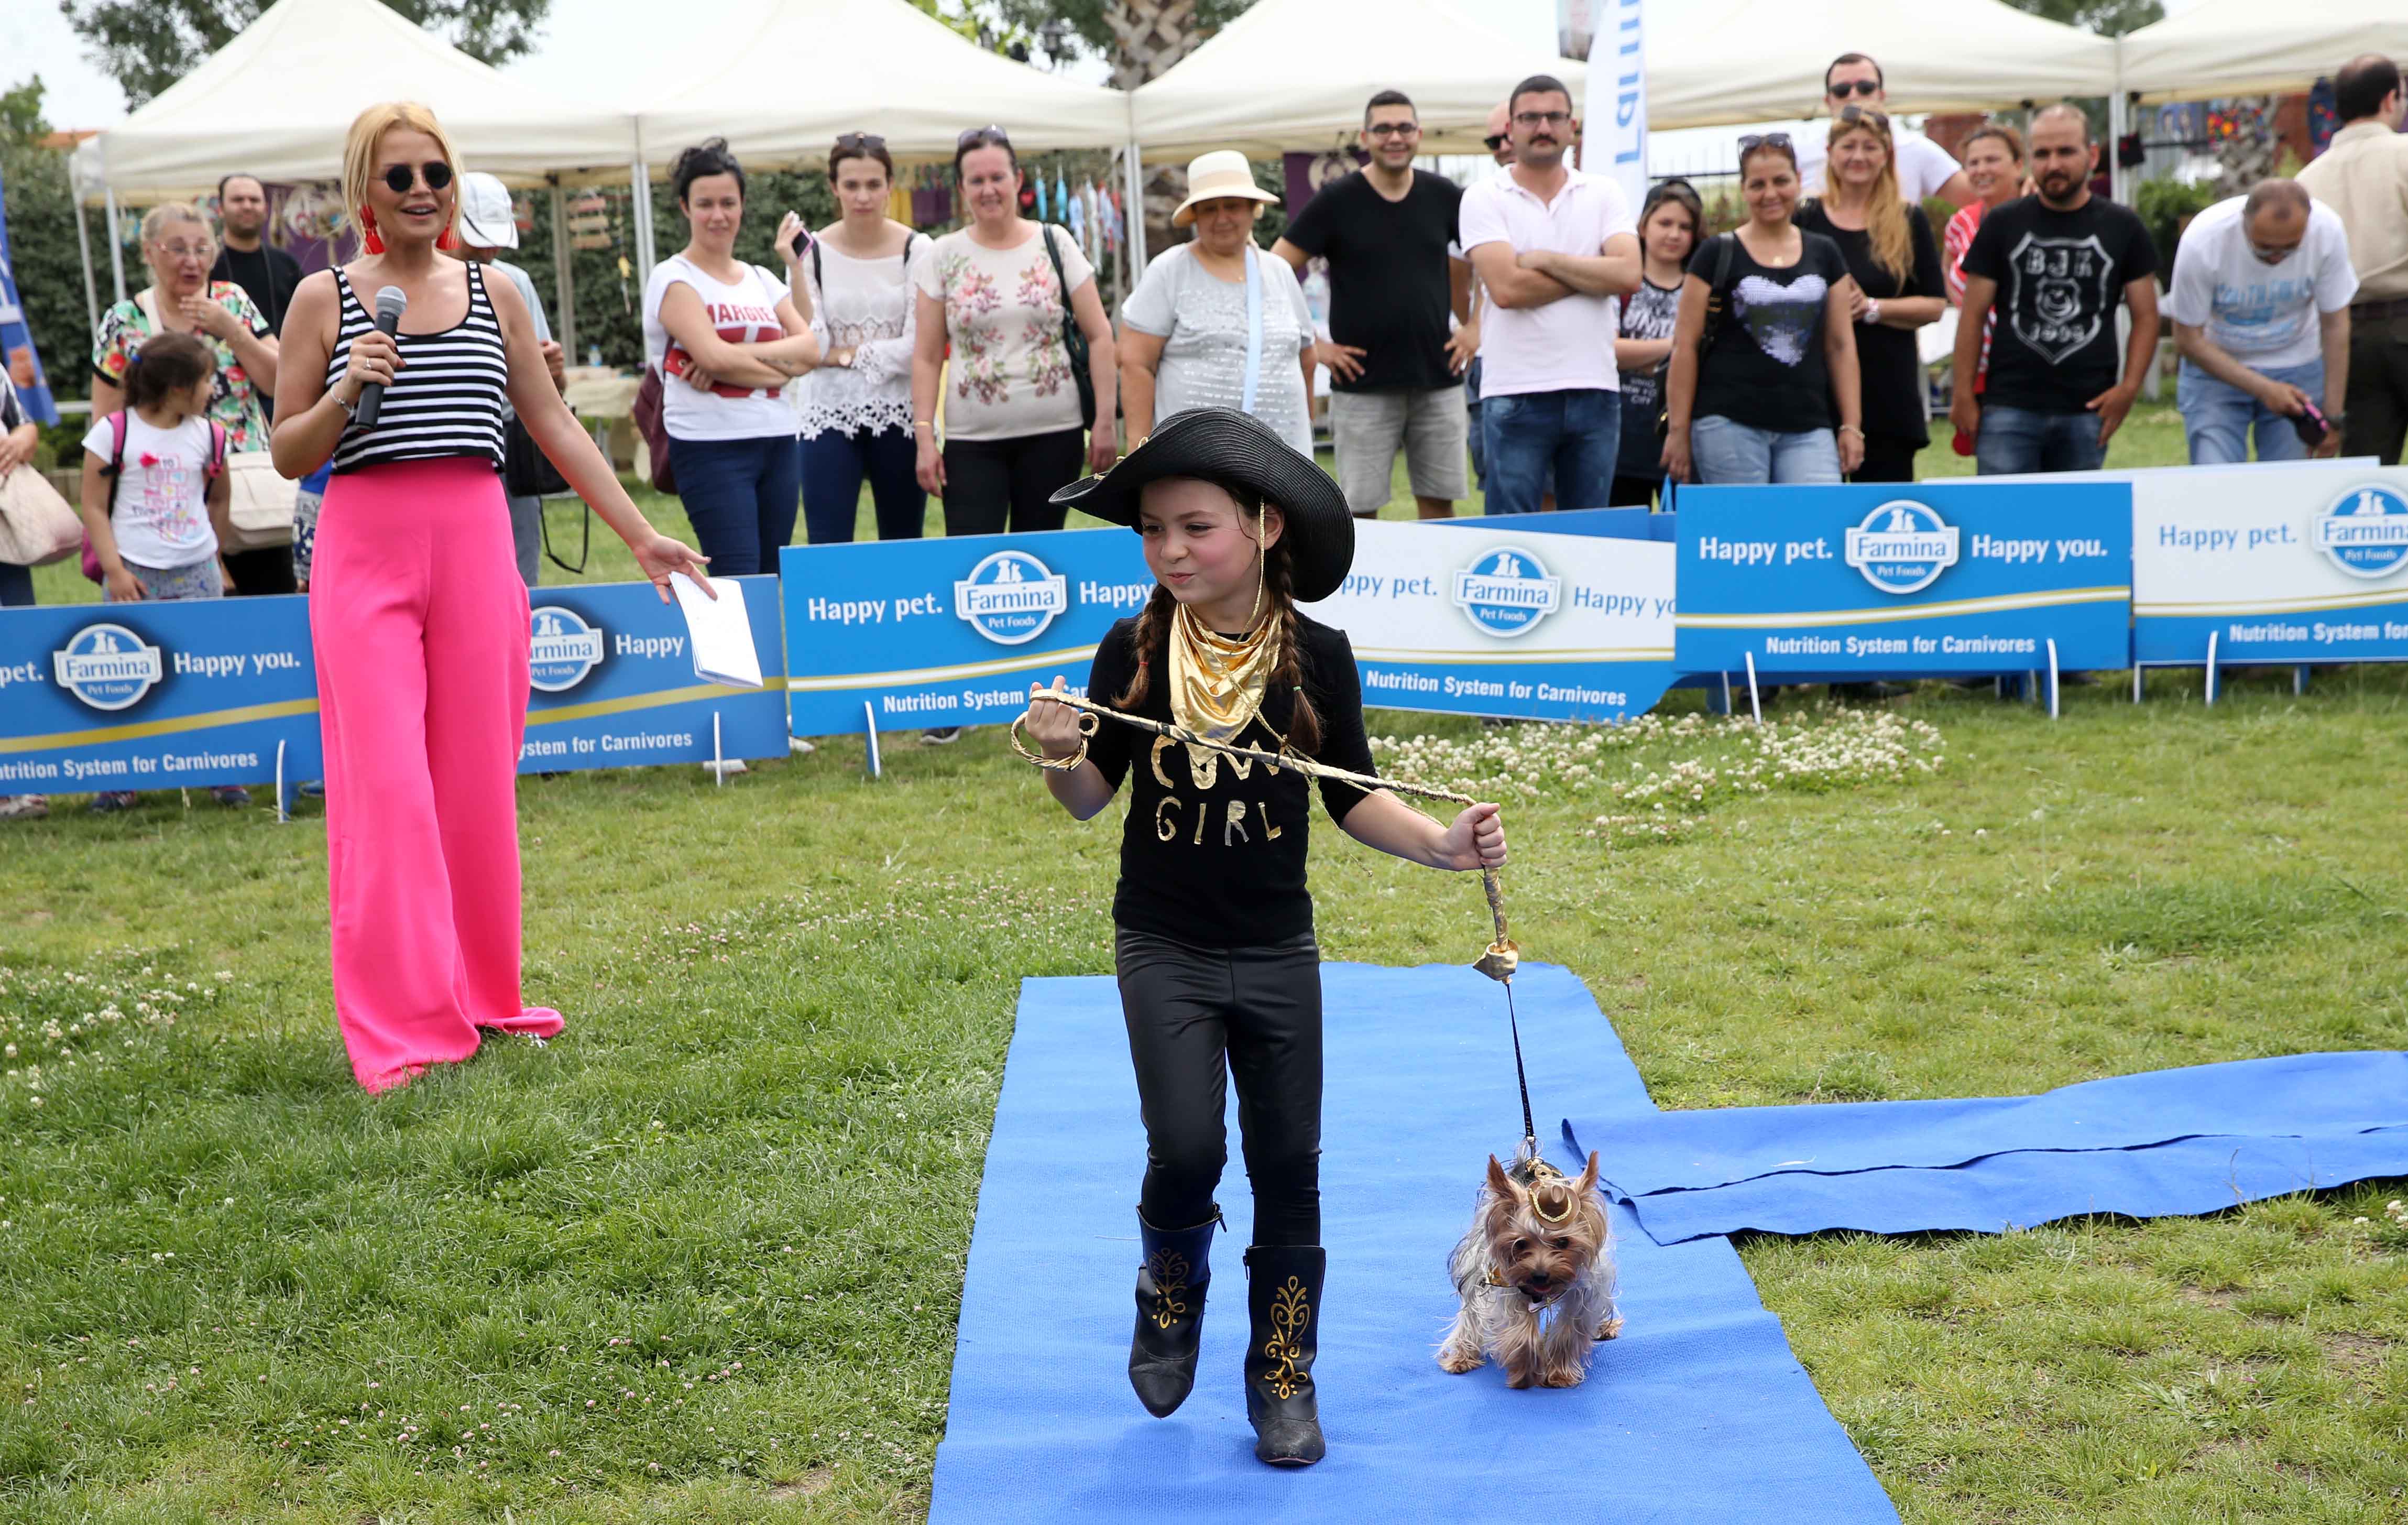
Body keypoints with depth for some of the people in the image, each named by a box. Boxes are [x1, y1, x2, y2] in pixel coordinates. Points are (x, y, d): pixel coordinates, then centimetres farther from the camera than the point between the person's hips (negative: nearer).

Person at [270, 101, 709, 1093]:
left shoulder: (494, 294, 10)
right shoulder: (326, 298, 3)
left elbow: (556, 427, 13)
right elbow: (289, 455, 5)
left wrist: (642, 539, 10)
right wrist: (347, 391, -14)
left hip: (476, 544, 3)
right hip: (365, 550, -2)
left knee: (478, 783, 7)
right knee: (385, 786, -6)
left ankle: (482, 998, 21)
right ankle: (399, 1027, 0)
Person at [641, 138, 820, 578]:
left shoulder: (762, 280, 16)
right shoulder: (673, 278, -1)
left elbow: (810, 348, 2)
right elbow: (713, 356, -15)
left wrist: (743, 355, -12)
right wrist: (780, 367, -3)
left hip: (779, 443, 6)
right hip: (712, 446, -6)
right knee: (737, 584, -12)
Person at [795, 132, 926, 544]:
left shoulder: (915, 249, -3)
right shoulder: (813, 251, 0)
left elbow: (918, 348, -10)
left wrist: (844, 353, -8)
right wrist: (795, 270, -15)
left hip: (899, 415, 0)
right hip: (829, 417, 1)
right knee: (827, 549, -3)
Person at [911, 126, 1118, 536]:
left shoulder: (1055, 244, 3)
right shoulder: (941, 258, 4)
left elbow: (1099, 337, 3)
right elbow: (926, 357, 4)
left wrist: (1105, 419, -4)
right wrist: (924, 437, -5)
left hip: (1053, 433, 0)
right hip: (971, 440, 0)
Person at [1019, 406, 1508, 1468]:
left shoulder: (1315, 655, -8)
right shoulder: (1136, 649, -8)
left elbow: (1353, 797, 0)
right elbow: (1093, 797, -1)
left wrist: (1441, 843, -15)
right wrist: (1062, 755, -22)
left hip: (1277, 951, 1)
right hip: (1164, 950, -1)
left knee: (1288, 1167, 8)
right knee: (1186, 1151, -13)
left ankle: (1285, 1381, 25)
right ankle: (1170, 1295, 21)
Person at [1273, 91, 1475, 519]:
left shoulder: (1444, 196, 6)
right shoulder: (1338, 200, -2)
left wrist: (1476, 328, 9)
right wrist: (1311, 346, -7)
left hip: (1437, 378, 3)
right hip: (1363, 384, -3)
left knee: (1439, 503, 6)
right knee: (1360, 510, -1)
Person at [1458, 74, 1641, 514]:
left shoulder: (1604, 193, 10)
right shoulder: (1484, 198, 1)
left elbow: (1629, 275, -6)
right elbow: (1506, 288, -13)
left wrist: (1546, 260, -8)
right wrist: (1595, 273, -4)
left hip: (1594, 390, 3)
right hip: (1516, 392, -3)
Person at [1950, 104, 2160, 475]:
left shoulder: (2122, 228, 7)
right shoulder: (2003, 225, 6)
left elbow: (2145, 315, 9)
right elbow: (1974, 315, 6)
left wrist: (2129, 387, -4)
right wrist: (1963, 395, 0)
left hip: (2086, 412, 1)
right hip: (2009, 407, -1)